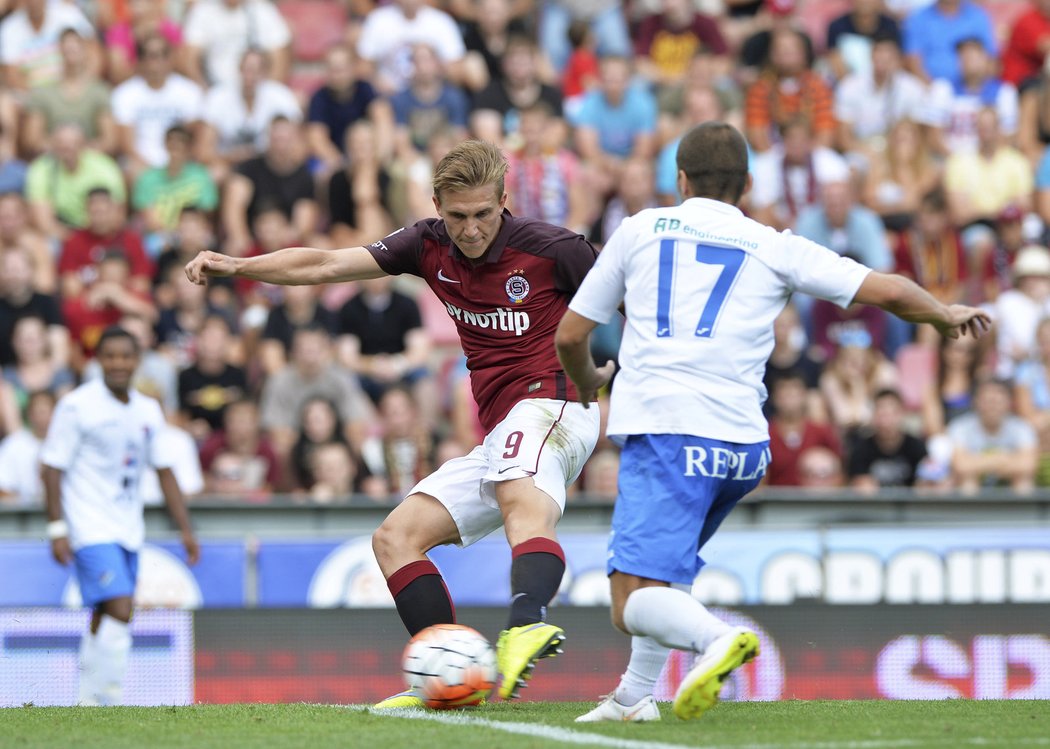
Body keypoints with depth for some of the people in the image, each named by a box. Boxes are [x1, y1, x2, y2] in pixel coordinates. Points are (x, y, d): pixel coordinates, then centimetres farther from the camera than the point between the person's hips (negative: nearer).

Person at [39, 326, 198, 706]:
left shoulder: (149, 411, 9)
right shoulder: (77, 406, -8)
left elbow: (164, 472, 15)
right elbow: (52, 467, -8)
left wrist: (185, 529, 10)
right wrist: (57, 528, -15)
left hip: (128, 531, 6)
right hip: (90, 528, -6)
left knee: (105, 620, 9)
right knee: (119, 611, -19)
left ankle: (90, 703, 16)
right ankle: (109, 699, -15)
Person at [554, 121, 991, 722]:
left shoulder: (641, 229, 16)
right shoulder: (776, 248, 16)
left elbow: (570, 336, 20)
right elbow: (886, 291, 12)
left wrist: (588, 382, 43)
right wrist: (948, 316, 33)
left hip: (663, 429, -4)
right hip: (742, 445, 4)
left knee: (635, 603, -14)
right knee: (670, 564, 29)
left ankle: (717, 639, -42)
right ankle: (636, 696, 22)